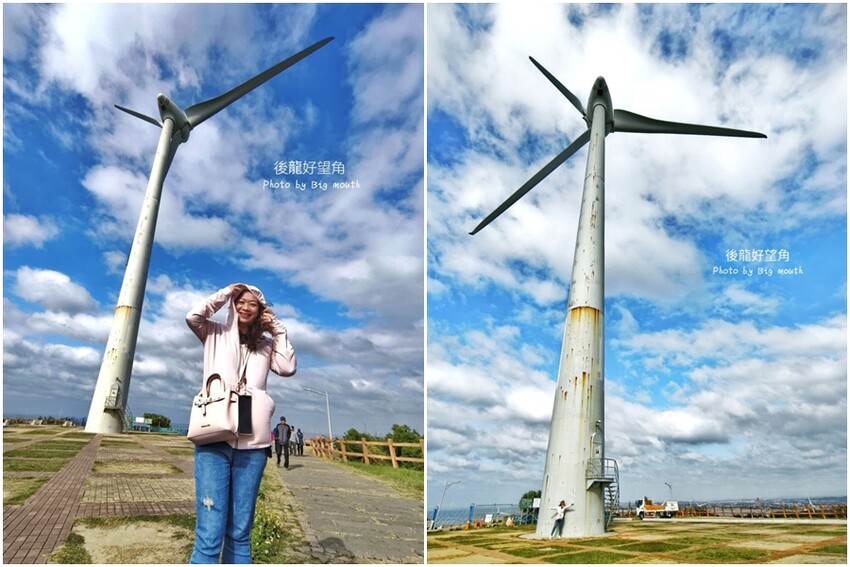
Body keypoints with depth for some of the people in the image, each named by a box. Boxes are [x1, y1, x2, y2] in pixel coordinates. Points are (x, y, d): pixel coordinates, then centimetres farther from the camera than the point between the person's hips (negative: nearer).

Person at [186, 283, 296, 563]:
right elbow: (193, 316, -4)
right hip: (214, 438, -2)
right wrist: (226, 292, 5)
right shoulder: (216, 334, 14)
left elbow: (288, 368, 3)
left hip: (252, 443, 2)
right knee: (209, 533, -9)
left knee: (240, 533, 6)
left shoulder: (265, 345, 18)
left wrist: (278, 329, 9)